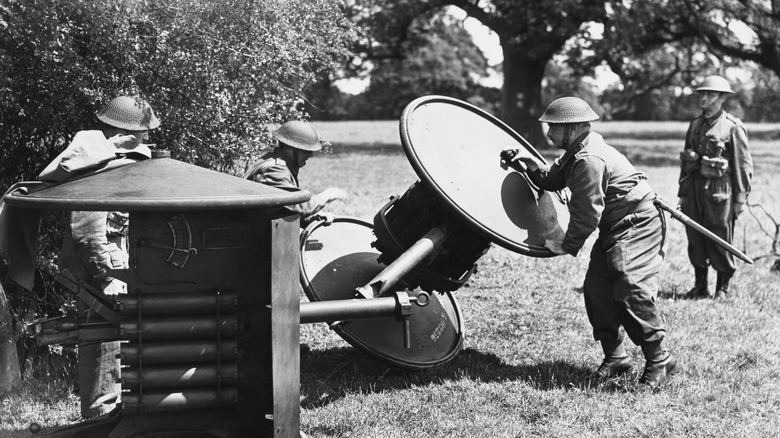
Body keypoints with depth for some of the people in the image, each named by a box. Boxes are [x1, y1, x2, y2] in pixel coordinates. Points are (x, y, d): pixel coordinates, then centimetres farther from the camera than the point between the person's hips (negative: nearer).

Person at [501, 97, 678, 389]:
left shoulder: (590, 160, -24)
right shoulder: (577, 154, 9)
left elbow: (587, 213, -23)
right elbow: (552, 179, 18)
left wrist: (568, 245, -13)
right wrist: (527, 166, 1)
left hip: (638, 225, -11)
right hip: (615, 228, 11)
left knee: (631, 288, -20)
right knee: (597, 288, 5)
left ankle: (659, 360, -12)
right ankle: (615, 357, 13)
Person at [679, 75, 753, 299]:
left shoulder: (732, 127, -6)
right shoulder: (695, 125, 13)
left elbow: (743, 165, -6)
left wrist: (740, 197, -9)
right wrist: (682, 192, 15)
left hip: (719, 190, -6)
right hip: (694, 188, 6)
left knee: (720, 242, 1)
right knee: (695, 241, 8)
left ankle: (722, 289, 13)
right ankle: (700, 287, 19)